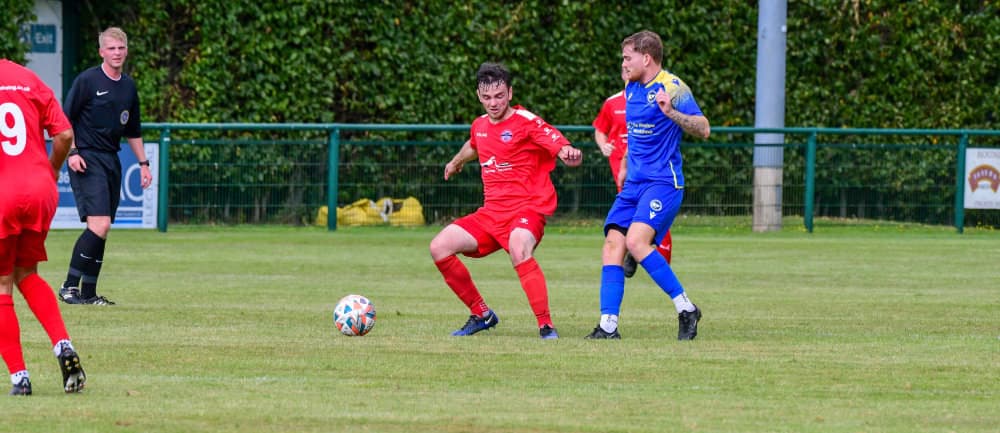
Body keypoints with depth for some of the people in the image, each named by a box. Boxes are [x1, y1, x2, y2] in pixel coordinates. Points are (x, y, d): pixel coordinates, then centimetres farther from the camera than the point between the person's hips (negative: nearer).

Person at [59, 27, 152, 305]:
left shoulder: (128, 86, 14)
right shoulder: (87, 81, -7)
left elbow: (133, 131, 25)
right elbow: (65, 120, -5)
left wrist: (143, 163, 22)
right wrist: (72, 152, -14)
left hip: (112, 161, 7)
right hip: (87, 160, -7)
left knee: (101, 230, 6)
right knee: (99, 225, -18)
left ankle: (89, 293, 11)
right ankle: (69, 287, -12)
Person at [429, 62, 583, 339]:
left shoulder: (527, 123, -11)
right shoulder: (480, 126, 11)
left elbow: (562, 148, -23)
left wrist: (569, 153, -47)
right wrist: (457, 161, 57)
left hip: (527, 209, -7)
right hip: (491, 212, 7)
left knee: (519, 251, -38)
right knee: (439, 247, -4)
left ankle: (546, 326, -30)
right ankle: (481, 314, 9)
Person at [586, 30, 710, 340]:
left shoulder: (671, 87, -10)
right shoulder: (632, 89, 14)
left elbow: (703, 129, -17)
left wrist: (671, 113, -32)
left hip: (663, 182, -8)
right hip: (634, 183, 8)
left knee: (636, 241, -24)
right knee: (613, 244, -5)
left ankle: (686, 309, -14)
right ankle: (608, 326, -6)